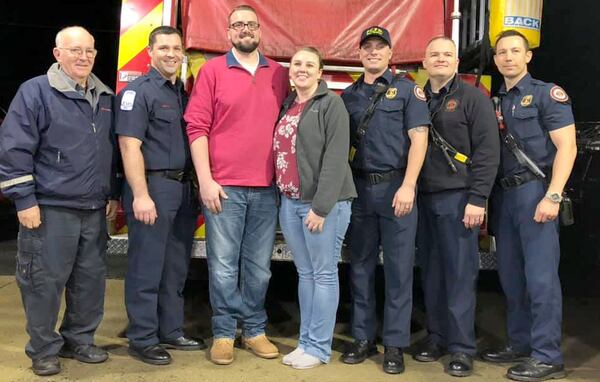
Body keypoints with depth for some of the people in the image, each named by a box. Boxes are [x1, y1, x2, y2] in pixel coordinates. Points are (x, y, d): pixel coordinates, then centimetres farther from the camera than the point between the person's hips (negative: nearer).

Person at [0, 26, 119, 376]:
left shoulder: (105, 98, 14)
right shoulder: (35, 92, -5)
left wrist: (113, 194, 17)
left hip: (95, 210, 6)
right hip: (50, 209, -6)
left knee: (91, 280, 11)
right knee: (45, 282, 0)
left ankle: (79, 340, 28)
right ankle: (44, 350, 16)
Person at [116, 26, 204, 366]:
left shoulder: (184, 93, 16)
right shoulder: (139, 91, -7)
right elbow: (130, 146, -15)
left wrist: (195, 186, 11)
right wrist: (140, 196, -21)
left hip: (184, 188, 8)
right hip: (153, 187, -7)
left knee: (176, 268, 13)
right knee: (147, 269, 0)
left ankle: (171, 331, 25)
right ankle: (143, 340, 11)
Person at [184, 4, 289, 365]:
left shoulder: (280, 74, 11)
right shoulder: (213, 70, 2)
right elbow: (197, 126, -2)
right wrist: (206, 180, -9)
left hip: (266, 188, 3)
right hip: (224, 186, -2)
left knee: (259, 267, 10)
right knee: (224, 267, 3)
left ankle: (255, 330, 24)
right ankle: (224, 333, 18)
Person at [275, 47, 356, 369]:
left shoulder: (331, 103, -6)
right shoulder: (287, 106, 15)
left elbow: (335, 158, -14)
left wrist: (321, 206, -18)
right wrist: (282, 195, 9)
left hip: (322, 203, -7)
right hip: (289, 202, 7)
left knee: (324, 274, 2)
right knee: (304, 273, 13)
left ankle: (318, 347, 11)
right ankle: (305, 341, 22)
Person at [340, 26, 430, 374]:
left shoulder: (407, 90, 3)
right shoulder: (349, 95, 13)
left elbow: (418, 139, -5)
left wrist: (408, 186, -15)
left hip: (396, 187, -3)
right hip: (360, 188, 4)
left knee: (398, 268, 1)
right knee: (361, 266, 8)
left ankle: (395, 345, 10)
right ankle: (364, 338, 20)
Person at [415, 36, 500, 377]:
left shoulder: (473, 98, -1)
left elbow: (488, 152, -7)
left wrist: (478, 199, -13)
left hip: (458, 198, -4)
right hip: (424, 198, 4)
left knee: (460, 274, 0)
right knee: (431, 272, 10)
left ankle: (462, 348, 9)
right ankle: (437, 336, 23)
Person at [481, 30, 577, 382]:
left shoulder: (548, 94, -1)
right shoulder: (494, 102, 16)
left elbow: (567, 147, -9)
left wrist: (553, 196, -17)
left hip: (535, 191, -6)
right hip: (503, 194, 6)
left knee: (541, 276, -5)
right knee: (511, 275, 10)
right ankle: (521, 343, 22)